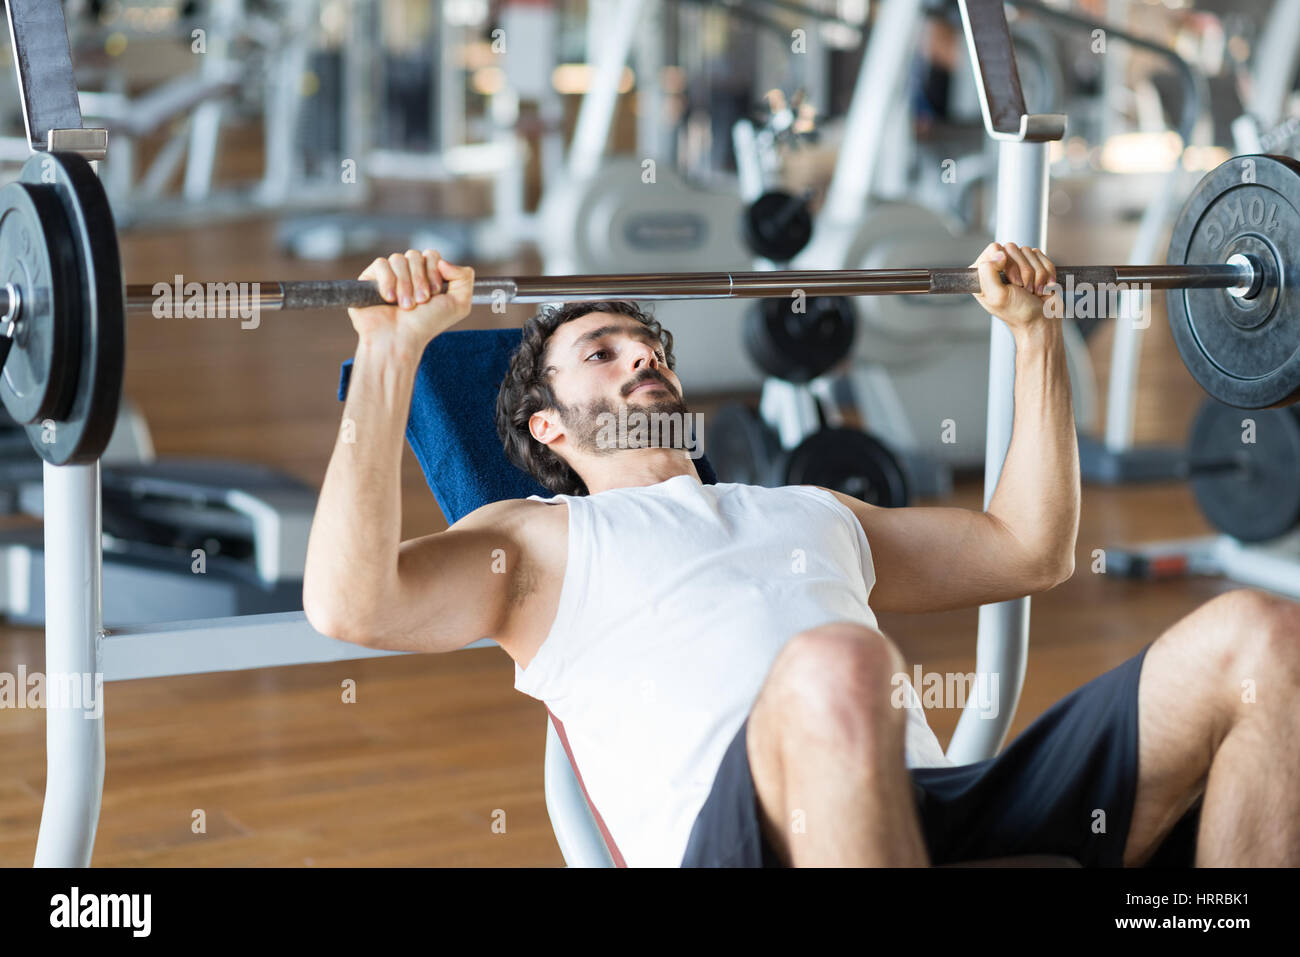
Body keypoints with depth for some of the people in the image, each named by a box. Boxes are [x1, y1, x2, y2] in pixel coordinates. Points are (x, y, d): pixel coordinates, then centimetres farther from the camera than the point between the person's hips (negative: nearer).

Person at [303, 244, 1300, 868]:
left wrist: (1035, 331, 42)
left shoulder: (807, 512, 40)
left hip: (953, 810, 6)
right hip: (741, 829, -6)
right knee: (835, 669, -43)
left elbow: (1032, 549, 43)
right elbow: (349, 602, 2)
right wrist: (391, 351, 1)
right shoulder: (538, 539, 22)